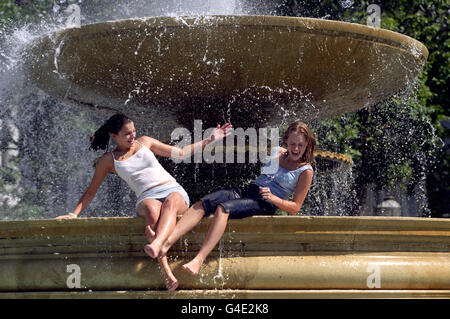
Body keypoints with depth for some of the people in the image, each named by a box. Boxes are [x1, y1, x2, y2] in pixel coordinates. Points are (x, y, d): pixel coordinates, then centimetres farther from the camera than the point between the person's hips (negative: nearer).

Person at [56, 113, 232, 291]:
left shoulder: (144, 143, 20)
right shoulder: (108, 161, 13)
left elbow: (180, 153, 27)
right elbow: (91, 192, 19)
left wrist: (209, 140, 21)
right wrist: (74, 214, 7)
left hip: (174, 191, 2)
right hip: (147, 197, -2)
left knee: (170, 203, -37)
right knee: (152, 210, -40)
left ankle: (156, 244, -66)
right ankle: (166, 272, -53)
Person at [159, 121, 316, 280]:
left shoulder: (305, 171, 1)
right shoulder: (277, 152, 19)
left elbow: (295, 208, -4)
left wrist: (272, 198, -19)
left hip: (267, 203, -6)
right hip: (246, 190, 6)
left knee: (223, 208, -35)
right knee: (202, 203, -22)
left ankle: (198, 260, -48)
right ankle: (165, 245, -38)